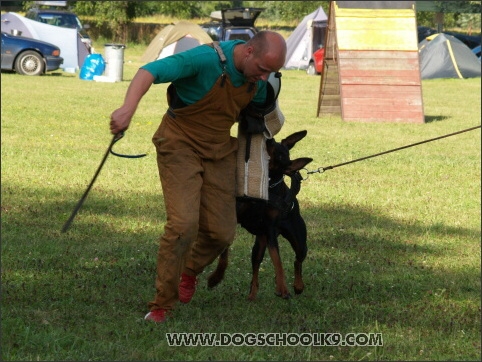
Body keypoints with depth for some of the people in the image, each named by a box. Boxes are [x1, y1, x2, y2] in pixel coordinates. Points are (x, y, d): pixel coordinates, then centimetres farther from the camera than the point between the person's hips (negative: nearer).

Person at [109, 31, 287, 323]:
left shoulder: (259, 79, -5)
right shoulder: (206, 59, -27)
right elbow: (150, 71, -37)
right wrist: (129, 107, -53)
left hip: (220, 151, 6)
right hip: (181, 145, -6)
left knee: (221, 233, 3)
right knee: (183, 225, -19)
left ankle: (190, 272, 36)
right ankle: (162, 304, -4)